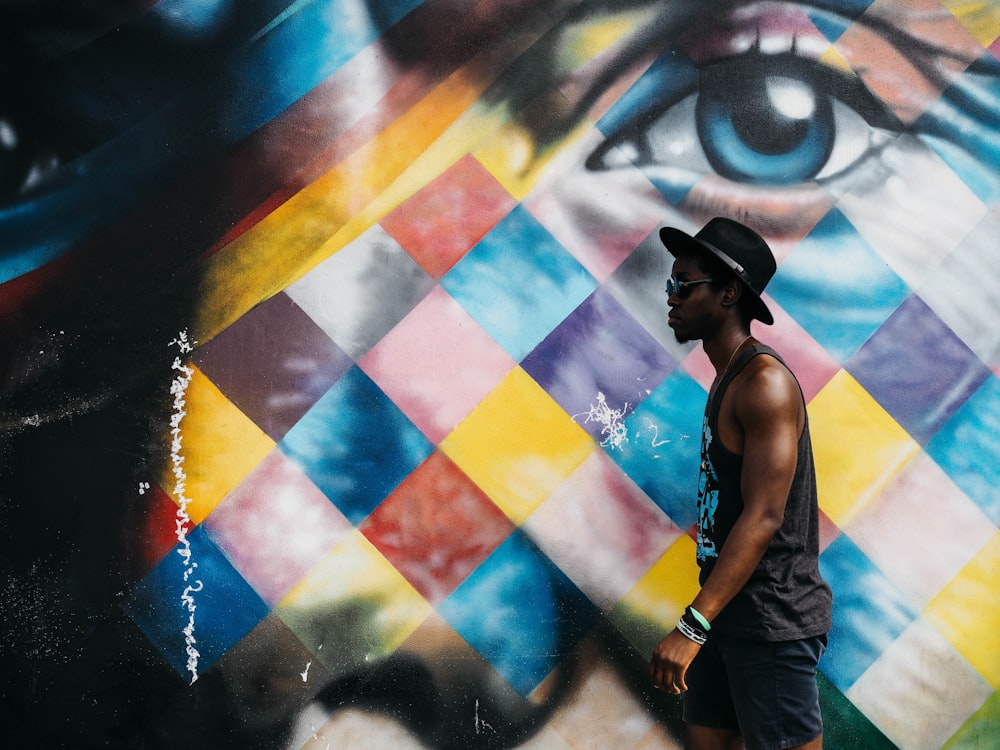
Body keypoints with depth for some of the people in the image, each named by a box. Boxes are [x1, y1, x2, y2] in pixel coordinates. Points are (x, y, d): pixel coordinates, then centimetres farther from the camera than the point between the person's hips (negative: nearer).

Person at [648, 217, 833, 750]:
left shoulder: (765, 383, -16)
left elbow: (763, 517, -24)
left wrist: (692, 626, -27)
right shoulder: (727, 381, 13)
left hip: (773, 621, -9)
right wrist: (703, 623, 16)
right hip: (728, 615, 9)